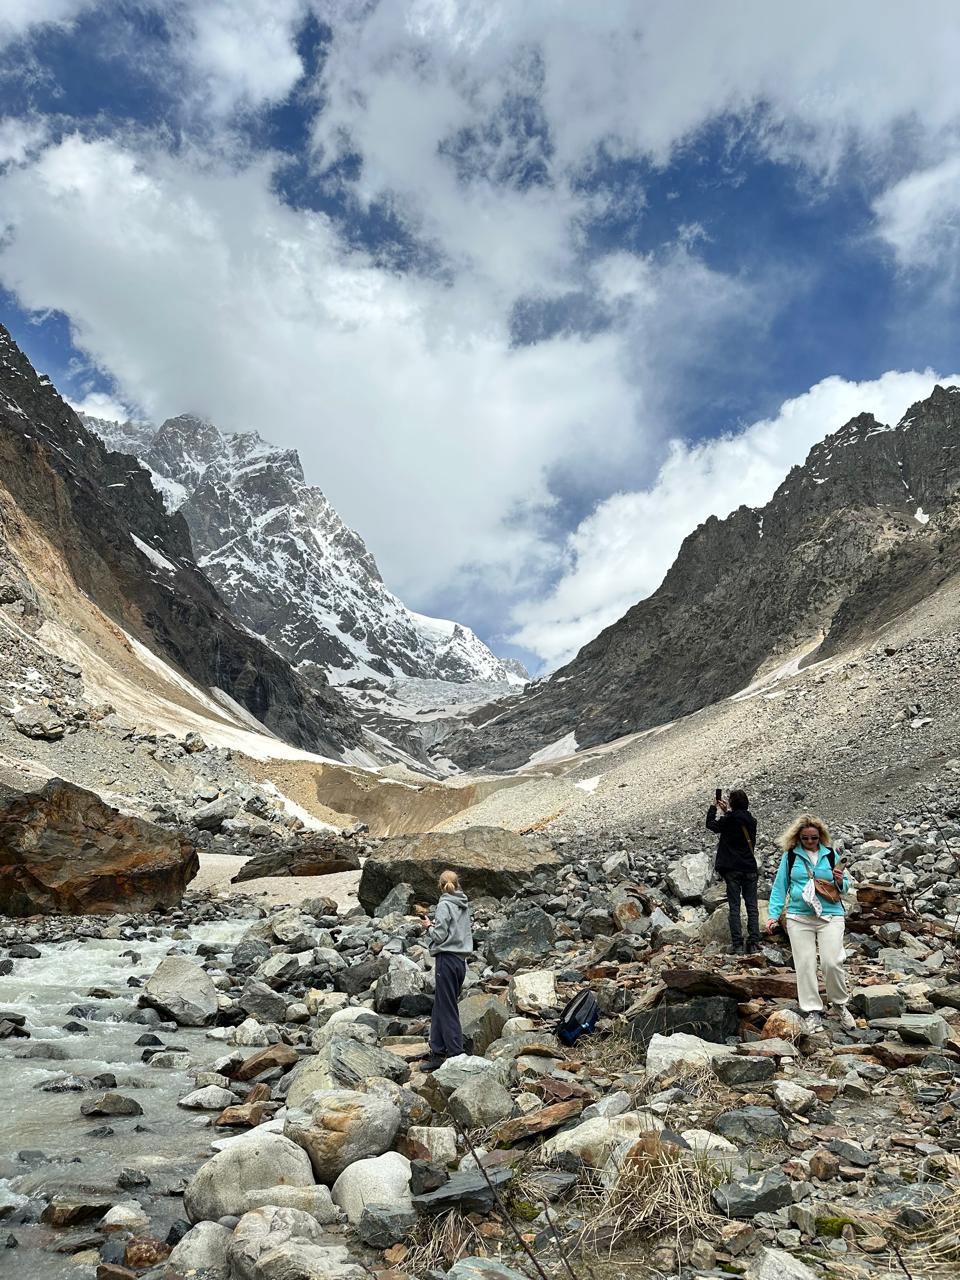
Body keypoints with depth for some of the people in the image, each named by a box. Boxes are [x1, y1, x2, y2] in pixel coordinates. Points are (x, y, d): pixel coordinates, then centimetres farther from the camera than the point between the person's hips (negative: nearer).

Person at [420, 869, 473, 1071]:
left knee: (447, 1009, -1)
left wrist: (429, 926, 4)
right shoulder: (464, 905, 10)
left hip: (447, 959, -7)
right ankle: (437, 1052, 17)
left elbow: (439, 935, -14)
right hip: (461, 959, 7)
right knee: (439, 1007, 14)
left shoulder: (444, 905, -11)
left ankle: (456, 1053, -1)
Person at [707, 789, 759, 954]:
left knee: (734, 907, -1)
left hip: (732, 869, -3)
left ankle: (737, 944, -4)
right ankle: (754, 943, 1)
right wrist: (727, 811, 32)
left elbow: (710, 824, 8)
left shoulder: (728, 820, -10)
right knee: (752, 906, 7)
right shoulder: (752, 821, 3)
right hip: (750, 868, 3)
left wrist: (713, 807, 21)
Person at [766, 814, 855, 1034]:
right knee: (804, 965, 0)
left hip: (830, 916, 0)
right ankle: (813, 1011, 12)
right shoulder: (790, 856, 4)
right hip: (799, 918, 0)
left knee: (832, 962, -9)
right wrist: (774, 914, -1)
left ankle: (841, 1004, 16)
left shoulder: (830, 855, 7)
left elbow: (845, 885, 15)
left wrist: (840, 882, -8)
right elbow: (780, 886, 6)